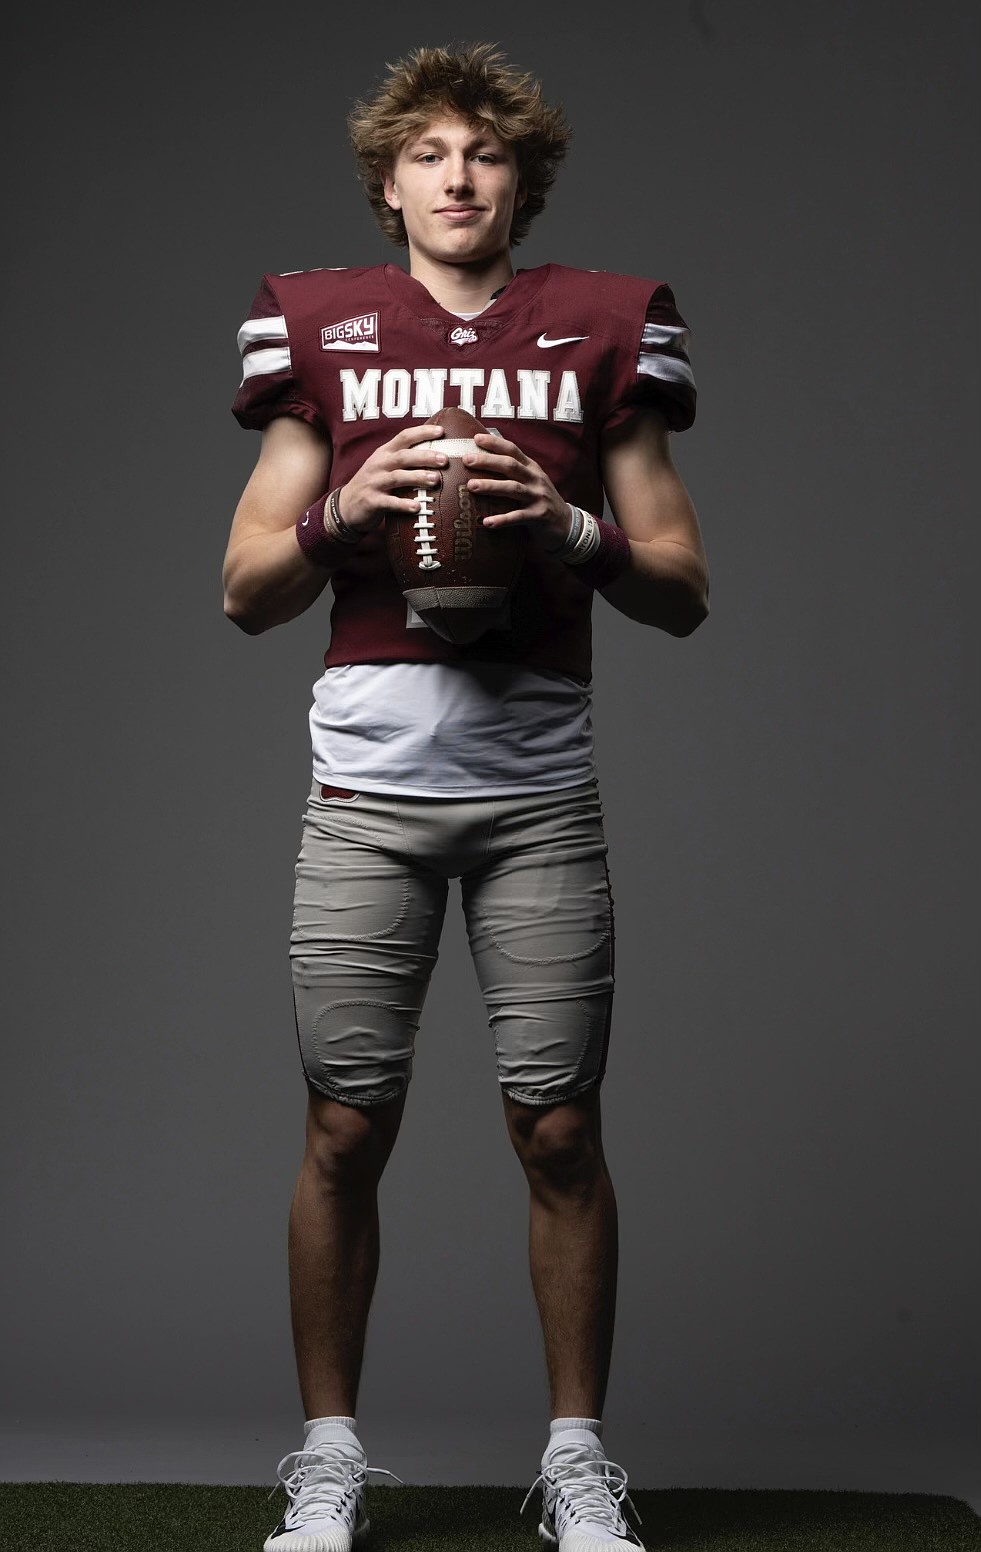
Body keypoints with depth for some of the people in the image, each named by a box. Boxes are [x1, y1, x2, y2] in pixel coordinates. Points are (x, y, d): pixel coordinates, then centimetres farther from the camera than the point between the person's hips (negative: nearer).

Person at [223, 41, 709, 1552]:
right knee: (346, 1131, 1)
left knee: (560, 1130, 1)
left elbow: (683, 591, 9)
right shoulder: (325, 327, 11)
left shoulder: (597, 330, 10)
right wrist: (343, 509, -7)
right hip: (368, 789, 0)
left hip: (540, 791, 0)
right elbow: (246, 591, 12)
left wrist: (570, 527, -9)